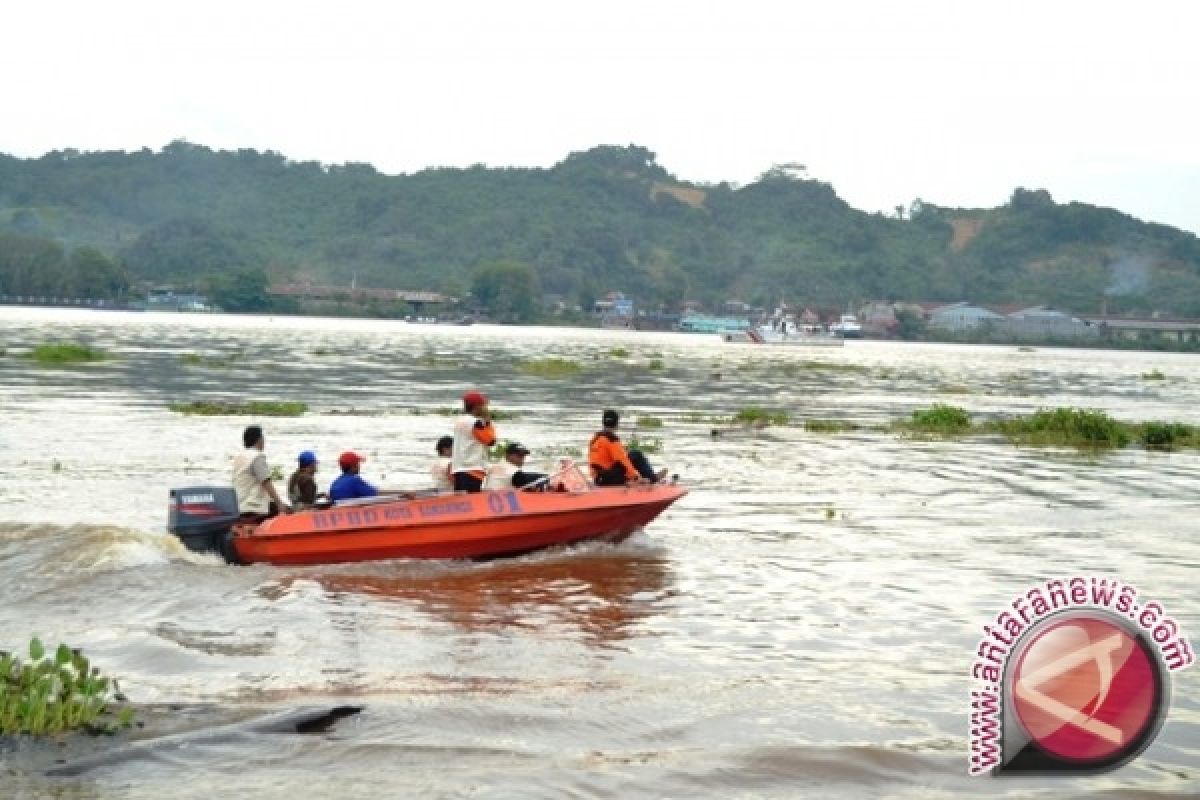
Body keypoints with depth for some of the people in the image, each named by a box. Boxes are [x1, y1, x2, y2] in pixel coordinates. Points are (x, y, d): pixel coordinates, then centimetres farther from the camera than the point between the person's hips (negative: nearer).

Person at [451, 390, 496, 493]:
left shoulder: (459, 421, 18)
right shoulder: (476, 422, -11)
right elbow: (491, 440, -9)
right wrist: (488, 421, -1)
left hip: (458, 469, 10)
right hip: (472, 470, -10)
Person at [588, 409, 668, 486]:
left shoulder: (595, 439, 16)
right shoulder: (611, 438, -12)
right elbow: (621, 459, -17)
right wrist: (635, 475, -14)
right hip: (611, 478, -9)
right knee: (636, 455, -3)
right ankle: (653, 478, 5)